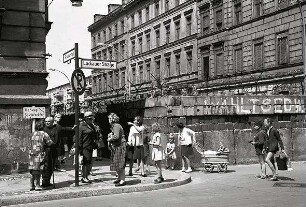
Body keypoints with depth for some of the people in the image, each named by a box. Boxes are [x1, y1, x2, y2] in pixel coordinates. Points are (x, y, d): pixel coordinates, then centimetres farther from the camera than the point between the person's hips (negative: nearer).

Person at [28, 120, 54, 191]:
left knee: (32, 171, 10)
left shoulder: (33, 134, 11)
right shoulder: (44, 134, -6)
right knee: (37, 170, -2)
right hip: (39, 154, -6)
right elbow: (50, 143, -5)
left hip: (31, 153, 6)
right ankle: (37, 186, -1)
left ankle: (32, 186, 14)